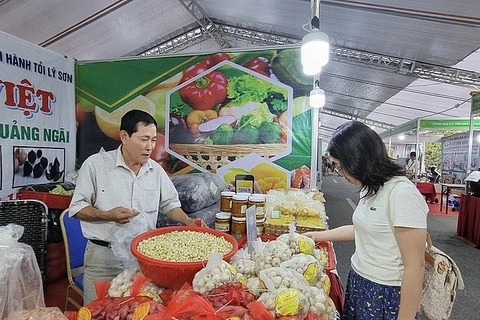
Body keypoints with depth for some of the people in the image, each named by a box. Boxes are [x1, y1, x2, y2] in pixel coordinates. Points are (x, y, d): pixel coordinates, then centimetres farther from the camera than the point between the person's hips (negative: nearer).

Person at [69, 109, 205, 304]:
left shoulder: (156, 170, 1)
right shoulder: (95, 164, -10)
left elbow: (169, 203, 10)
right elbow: (77, 208, -6)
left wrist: (187, 221, -6)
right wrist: (107, 215, -22)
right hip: (104, 256, -3)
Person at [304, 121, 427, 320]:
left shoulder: (402, 193, -24)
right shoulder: (370, 190, 2)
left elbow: (415, 266, -22)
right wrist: (318, 236, 17)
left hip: (385, 294, -7)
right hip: (358, 281, 8)